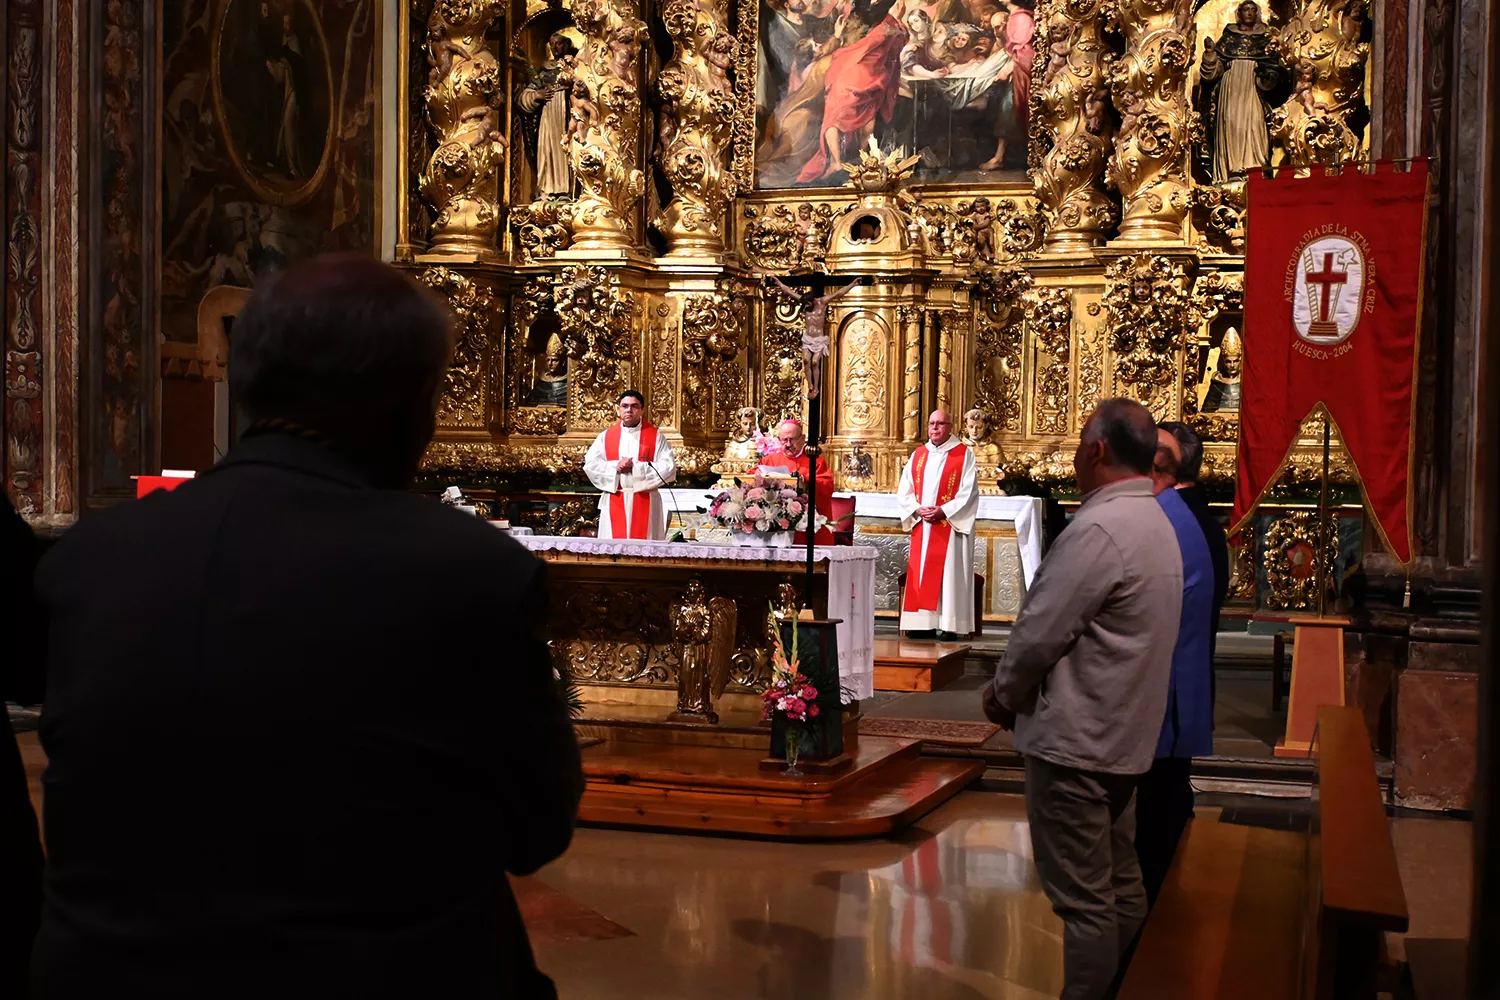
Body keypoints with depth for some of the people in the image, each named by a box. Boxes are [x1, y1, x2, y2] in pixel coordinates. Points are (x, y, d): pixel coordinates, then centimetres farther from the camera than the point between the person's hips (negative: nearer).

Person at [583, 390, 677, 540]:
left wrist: (636, 467, -14)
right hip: (614, 502, 2)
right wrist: (615, 466, -14)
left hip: (645, 502, -2)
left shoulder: (655, 436, 3)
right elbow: (590, 464, 1)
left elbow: (668, 466, -7)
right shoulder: (606, 436, 9)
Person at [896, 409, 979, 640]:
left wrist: (942, 511, -17)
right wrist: (917, 510, -9)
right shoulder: (918, 455, 13)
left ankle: (949, 626, -4)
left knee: (948, 575, -6)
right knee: (920, 575, 3)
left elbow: (968, 493, -9)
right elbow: (904, 491, 9)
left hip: (951, 526, -5)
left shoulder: (964, 454, -1)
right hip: (921, 527, 5)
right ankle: (923, 623, 7)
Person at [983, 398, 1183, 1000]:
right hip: (1123, 734, 10)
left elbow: (1041, 632, -21)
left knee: (1084, 898, -2)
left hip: (1075, 738, -10)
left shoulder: (1098, 529, -21)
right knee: (1120, 884, 17)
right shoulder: (1153, 522, 10)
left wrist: (1002, 694, -2)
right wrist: (1015, 694, 11)